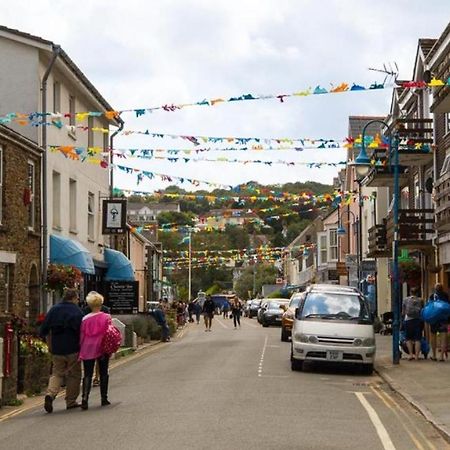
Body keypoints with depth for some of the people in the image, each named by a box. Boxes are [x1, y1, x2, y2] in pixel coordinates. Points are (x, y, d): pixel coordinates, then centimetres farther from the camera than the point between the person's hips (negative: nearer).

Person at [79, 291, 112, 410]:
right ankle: (104, 398, 18)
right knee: (103, 374, 14)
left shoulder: (85, 319, -3)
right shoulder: (106, 317, -5)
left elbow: (81, 336, 0)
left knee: (87, 375, 1)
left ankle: (85, 398, -17)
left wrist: (81, 351, 7)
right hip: (102, 349, 0)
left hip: (87, 350, 0)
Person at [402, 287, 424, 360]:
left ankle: (411, 354, -4)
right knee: (417, 339, 3)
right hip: (418, 320, 1)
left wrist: (403, 315, 22)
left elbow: (403, 312, 4)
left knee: (408, 338, 6)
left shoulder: (406, 300, 1)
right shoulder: (420, 300, 2)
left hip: (408, 320, -1)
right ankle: (416, 355, -1)